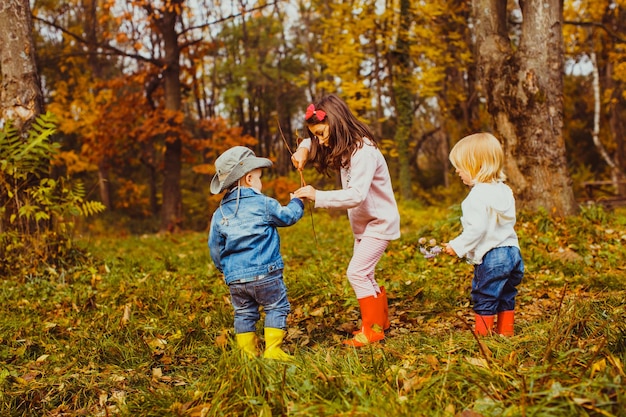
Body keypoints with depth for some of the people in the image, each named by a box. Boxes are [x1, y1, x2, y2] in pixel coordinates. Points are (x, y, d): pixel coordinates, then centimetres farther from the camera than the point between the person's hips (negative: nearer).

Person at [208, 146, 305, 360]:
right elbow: (288, 216, 9)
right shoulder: (263, 204, -6)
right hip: (265, 274, -4)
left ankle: (247, 352, 17)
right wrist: (297, 202, 28)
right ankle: (272, 350, 3)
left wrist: (225, 269, 27)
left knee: (244, 313, 15)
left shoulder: (219, 214, 7)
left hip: (235, 278, 5)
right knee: (276, 308, 7)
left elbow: (215, 248, 12)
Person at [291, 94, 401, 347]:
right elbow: (312, 141, 19)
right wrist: (304, 149, -4)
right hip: (363, 224, 9)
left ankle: (373, 330, -1)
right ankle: (382, 321, 28)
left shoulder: (364, 152, -26)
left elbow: (356, 195, -36)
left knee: (357, 272, -12)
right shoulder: (344, 148, 2)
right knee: (364, 275, 14)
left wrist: (317, 196, -37)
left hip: (380, 223, -9)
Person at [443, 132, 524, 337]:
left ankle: (482, 336, 12)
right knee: (506, 297, 20)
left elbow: (476, 229, -23)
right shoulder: (504, 190, 10)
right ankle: (506, 332, 30)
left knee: (484, 299, 4)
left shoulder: (479, 195, -18)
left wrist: (458, 246, -12)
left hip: (491, 258, -9)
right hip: (512, 252, 9)